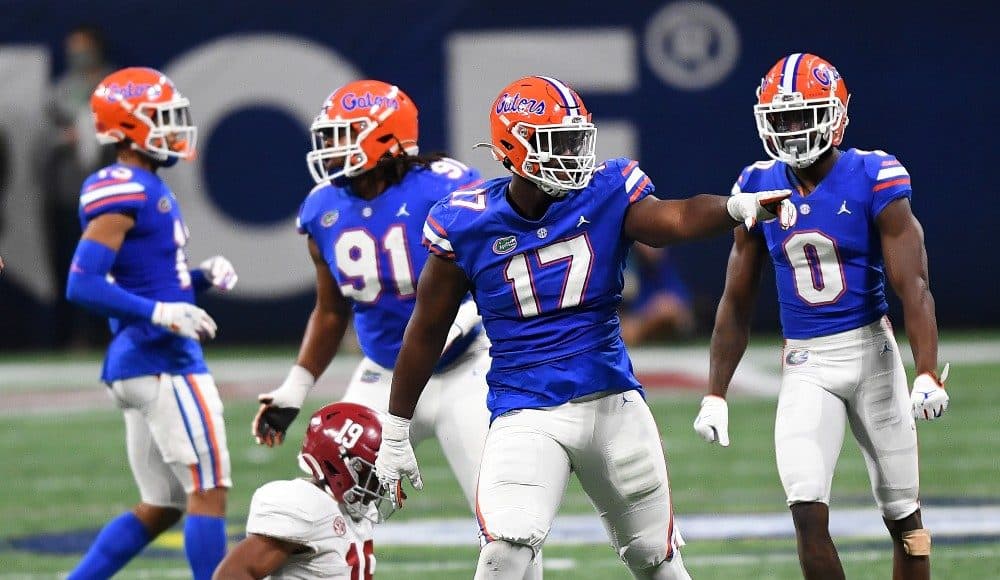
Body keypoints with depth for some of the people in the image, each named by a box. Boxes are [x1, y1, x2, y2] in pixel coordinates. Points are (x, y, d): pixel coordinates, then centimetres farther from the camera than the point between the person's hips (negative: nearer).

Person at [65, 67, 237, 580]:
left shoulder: (149, 190, 18)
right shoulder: (122, 192, -13)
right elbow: (83, 286, -20)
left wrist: (203, 277, 9)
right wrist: (160, 313, -25)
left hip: (144, 365, 10)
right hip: (160, 363, -10)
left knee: (160, 508, 13)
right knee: (208, 490, -8)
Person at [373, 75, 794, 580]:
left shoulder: (606, 194, -5)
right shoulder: (467, 225, -6)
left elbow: (676, 219, -25)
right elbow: (426, 333, 4)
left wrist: (735, 207, -48)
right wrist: (395, 433, 8)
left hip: (612, 403, 2)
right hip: (525, 413, -2)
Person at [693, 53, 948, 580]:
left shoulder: (873, 180, -9)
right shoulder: (759, 189, 2)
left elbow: (913, 286, -13)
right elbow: (736, 304, 9)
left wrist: (928, 375, -25)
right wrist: (715, 395, 6)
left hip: (870, 352, -2)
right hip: (805, 367, 2)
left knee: (903, 517, 7)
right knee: (808, 513, -14)